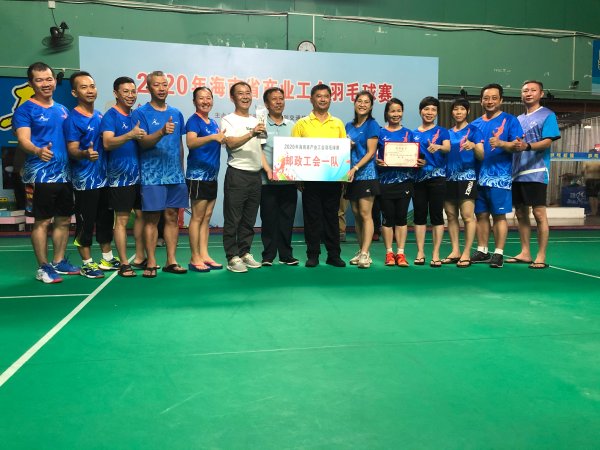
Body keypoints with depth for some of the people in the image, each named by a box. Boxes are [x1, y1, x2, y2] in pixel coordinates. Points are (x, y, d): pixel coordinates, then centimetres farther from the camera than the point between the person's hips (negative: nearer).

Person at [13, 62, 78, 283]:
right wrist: (37, 151, -38)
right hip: (42, 174, -7)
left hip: (64, 173, 7)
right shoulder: (25, 110, -5)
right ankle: (43, 267, 7)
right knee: (42, 221, -2)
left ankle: (59, 262, 24)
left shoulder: (62, 109, 15)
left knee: (64, 220, 12)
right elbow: (23, 140, -17)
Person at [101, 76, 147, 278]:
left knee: (141, 214, 10)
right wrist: (130, 135, -35)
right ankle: (124, 263, 6)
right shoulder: (110, 116, -7)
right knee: (122, 219, -2)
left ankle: (139, 258, 22)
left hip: (139, 174, 7)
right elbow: (107, 143, -23)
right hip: (120, 176, -7)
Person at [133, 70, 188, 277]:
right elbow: (143, 142, -11)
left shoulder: (176, 114, 13)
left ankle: (171, 261, 12)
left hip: (175, 175, 4)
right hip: (152, 175, -4)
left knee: (172, 217, 5)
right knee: (152, 218, -2)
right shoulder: (141, 113, 0)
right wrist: (162, 132, -28)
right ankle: (151, 263, 5)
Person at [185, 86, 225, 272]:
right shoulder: (194, 121, -9)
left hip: (211, 175, 8)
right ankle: (195, 259, 2)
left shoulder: (213, 123, 14)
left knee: (207, 217, 10)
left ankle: (204, 255, 17)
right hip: (198, 175, -8)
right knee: (197, 217, -4)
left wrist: (223, 137, 10)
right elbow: (190, 142, -29)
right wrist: (213, 137, -40)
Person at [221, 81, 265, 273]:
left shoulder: (256, 121, 18)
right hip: (237, 174, -6)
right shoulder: (228, 120, -2)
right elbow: (231, 143, -20)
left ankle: (244, 253, 21)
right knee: (233, 219, -2)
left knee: (249, 219, 11)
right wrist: (251, 133, -32)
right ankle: (232, 257, 4)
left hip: (256, 175, 6)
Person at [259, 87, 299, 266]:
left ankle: (286, 255, 15)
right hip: (268, 182, -3)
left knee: (287, 218, 6)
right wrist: (268, 170, -18)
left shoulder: (292, 126, 14)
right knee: (269, 219, 2)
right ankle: (268, 256, 11)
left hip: (289, 180, 3)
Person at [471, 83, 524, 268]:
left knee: (499, 215, -2)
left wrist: (500, 143, -24)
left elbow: (518, 146, -8)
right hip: (479, 176, 5)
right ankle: (482, 251, 17)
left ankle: (498, 253, 3)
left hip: (500, 176, -5)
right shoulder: (476, 124, 15)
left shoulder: (509, 120, 1)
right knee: (481, 215, 8)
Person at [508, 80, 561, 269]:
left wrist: (527, 146, -29)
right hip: (517, 173, 7)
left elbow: (547, 141, -13)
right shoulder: (518, 119, 19)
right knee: (520, 213, 9)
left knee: (539, 214, -6)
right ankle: (524, 253, 17)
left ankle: (541, 256, -2)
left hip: (536, 172, -7)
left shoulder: (547, 115, 0)